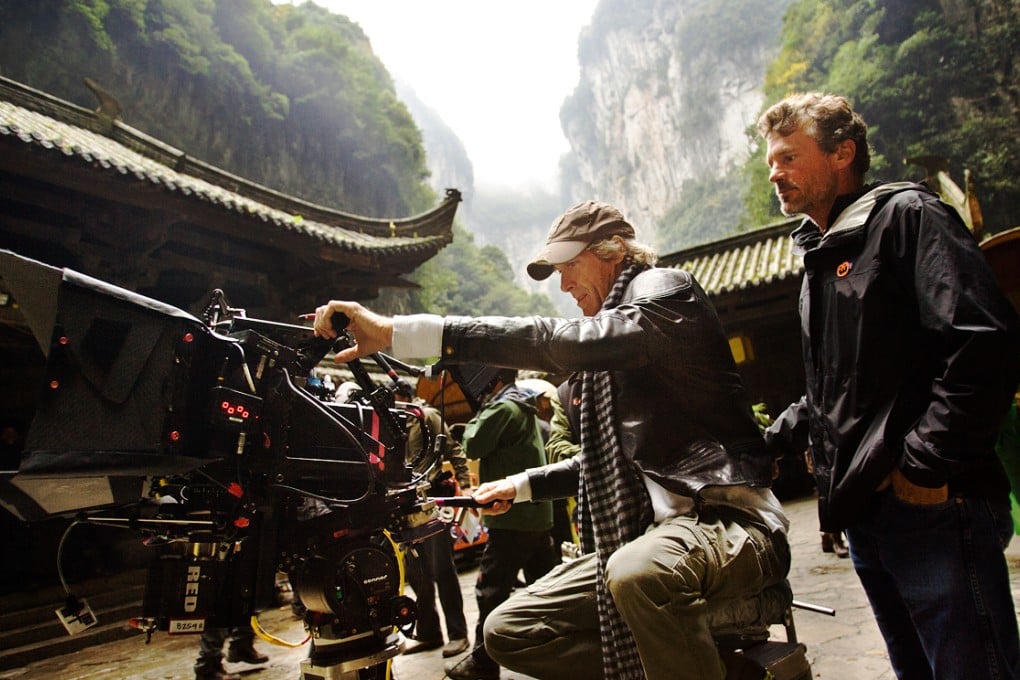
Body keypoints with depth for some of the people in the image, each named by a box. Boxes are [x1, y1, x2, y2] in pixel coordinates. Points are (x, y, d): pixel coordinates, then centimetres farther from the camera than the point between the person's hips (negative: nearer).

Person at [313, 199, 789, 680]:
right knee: (508, 632, 1)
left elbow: (564, 342, -28)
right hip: (649, 525, 8)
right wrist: (522, 486, 17)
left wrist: (400, 332, -32)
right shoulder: (610, 327, 19)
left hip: (729, 517, -8)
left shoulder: (665, 289, -7)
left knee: (637, 572, -41)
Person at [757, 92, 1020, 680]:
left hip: (933, 508, -8)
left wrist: (920, 466, -19)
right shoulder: (821, 256, 20)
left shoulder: (905, 215, -5)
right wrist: (776, 439, 15)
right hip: (866, 515, 8)